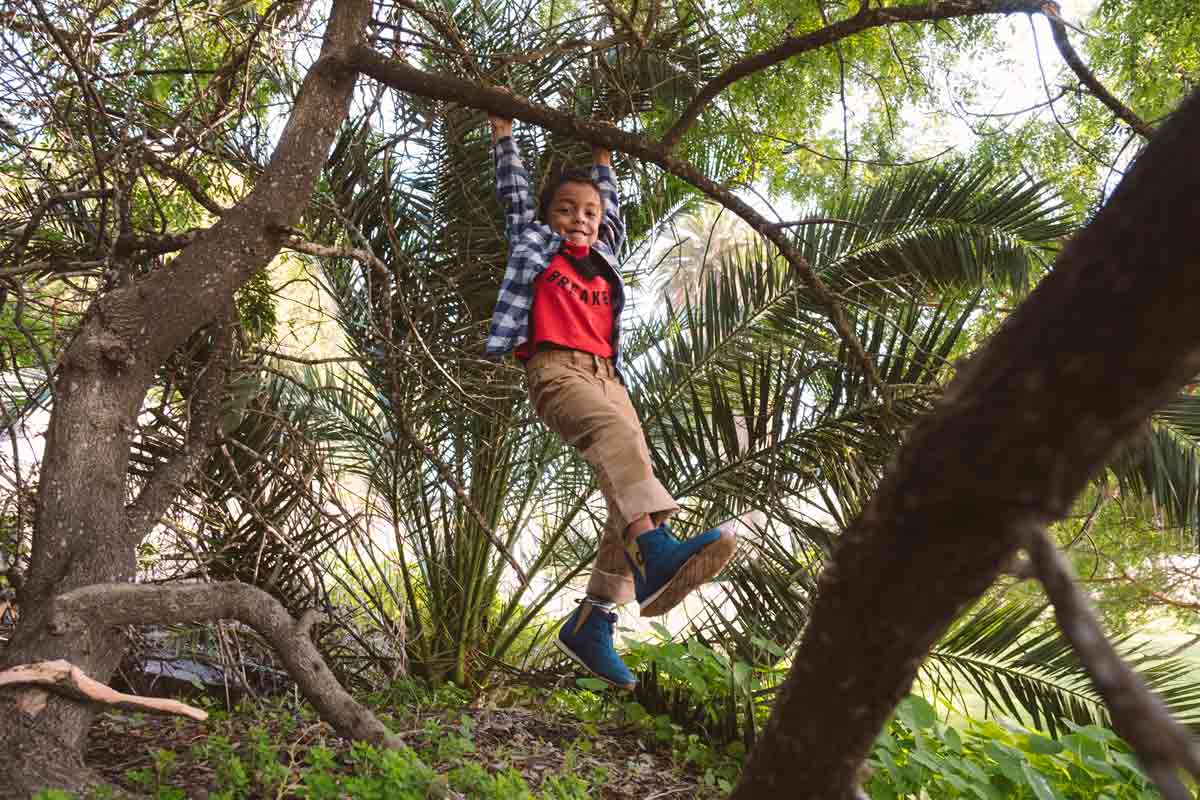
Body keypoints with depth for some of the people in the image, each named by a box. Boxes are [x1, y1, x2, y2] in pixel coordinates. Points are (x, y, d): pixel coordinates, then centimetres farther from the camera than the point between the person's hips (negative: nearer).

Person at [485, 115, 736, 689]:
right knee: (616, 433, -36)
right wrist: (503, 130, 35)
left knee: (632, 486, -14)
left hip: (606, 375, 6)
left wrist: (601, 157, 53)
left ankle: (592, 621, -15)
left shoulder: (603, 259, 30)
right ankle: (654, 553, -57)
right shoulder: (534, 244, 20)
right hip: (555, 367, -5)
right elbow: (513, 191, 27)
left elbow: (612, 210, 44)